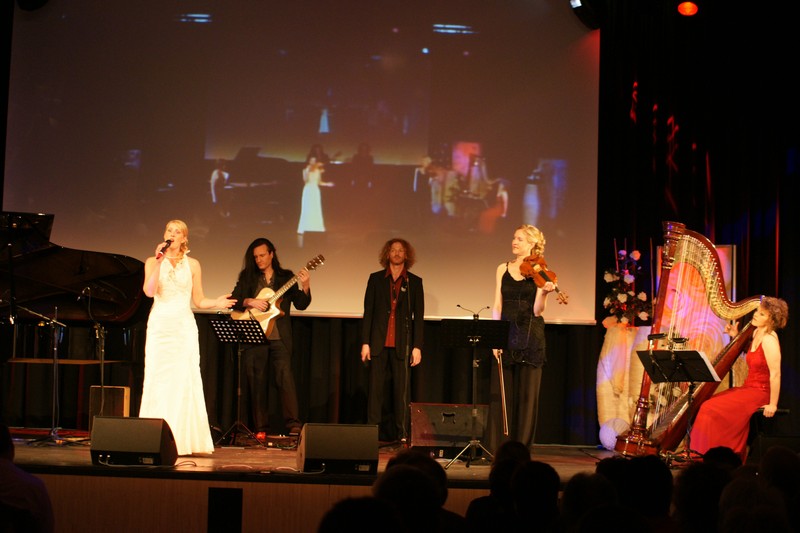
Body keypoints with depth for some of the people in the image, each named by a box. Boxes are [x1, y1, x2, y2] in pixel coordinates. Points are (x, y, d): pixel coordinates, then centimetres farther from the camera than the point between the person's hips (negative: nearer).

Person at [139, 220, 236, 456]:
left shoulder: (192, 264, 9)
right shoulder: (153, 262, 7)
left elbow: (198, 300, 7)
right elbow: (149, 291, -9)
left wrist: (217, 303, -11)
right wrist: (159, 262, -14)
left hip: (184, 326, 1)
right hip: (160, 325, 0)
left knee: (184, 380, -4)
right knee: (159, 380, -4)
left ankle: (185, 440, -2)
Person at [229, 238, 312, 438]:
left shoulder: (286, 277, 9)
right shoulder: (248, 278, 11)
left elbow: (301, 304, 2)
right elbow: (233, 300, 3)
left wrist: (305, 286, -15)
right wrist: (249, 302, -14)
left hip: (279, 337, -2)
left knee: (285, 377, -14)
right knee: (256, 382, 2)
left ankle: (294, 424, -15)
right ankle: (261, 428, 8)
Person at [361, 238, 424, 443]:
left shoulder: (414, 282, 8)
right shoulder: (376, 279, 9)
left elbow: (418, 316, 5)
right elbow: (368, 312, 6)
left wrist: (417, 347, -2)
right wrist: (365, 342, -2)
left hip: (402, 344, -1)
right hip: (378, 342, 1)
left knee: (402, 390, -2)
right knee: (375, 388, -1)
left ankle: (403, 435, 0)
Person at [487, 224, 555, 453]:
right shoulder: (503, 269, 9)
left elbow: (537, 310, -8)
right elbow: (497, 306, 4)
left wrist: (544, 292, -28)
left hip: (530, 337, -2)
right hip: (506, 334, 3)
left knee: (527, 393, 0)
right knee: (500, 391, 0)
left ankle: (521, 448, 5)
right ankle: (498, 447, 6)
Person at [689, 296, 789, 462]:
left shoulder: (769, 340, -20)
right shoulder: (756, 333, 8)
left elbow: (775, 374, -23)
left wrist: (772, 405, -22)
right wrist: (736, 336, 13)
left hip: (760, 393, -9)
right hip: (748, 387, 9)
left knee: (713, 410, -17)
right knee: (707, 406, 3)